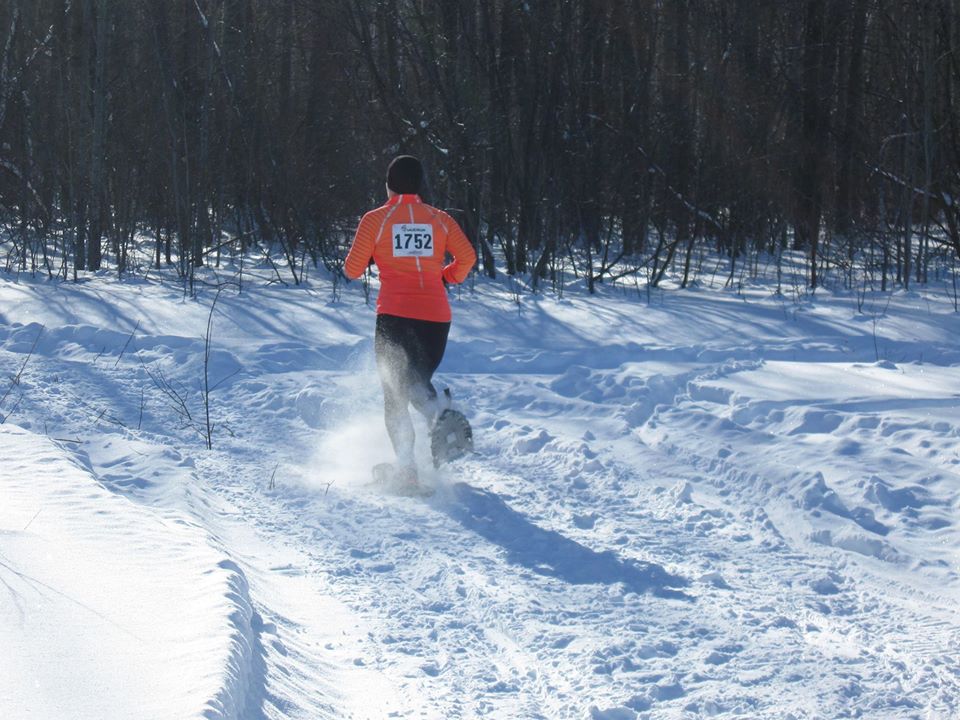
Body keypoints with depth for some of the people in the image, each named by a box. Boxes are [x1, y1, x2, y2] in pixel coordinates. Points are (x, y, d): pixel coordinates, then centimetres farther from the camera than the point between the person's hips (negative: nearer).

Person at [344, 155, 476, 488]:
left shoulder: (375, 220, 3)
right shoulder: (440, 219, 9)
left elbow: (353, 270, 3)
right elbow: (467, 257, 2)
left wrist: (360, 261, 26)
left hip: (394, 315, -2)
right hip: (436, 316, 2)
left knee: (395, 394, 3)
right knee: (418, 383, 19)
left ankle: (406, 467, -17)